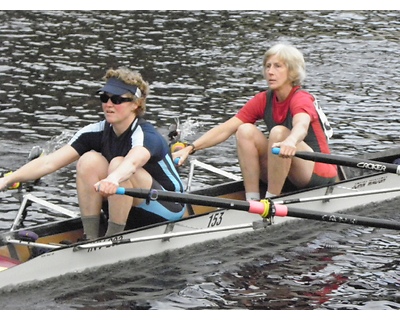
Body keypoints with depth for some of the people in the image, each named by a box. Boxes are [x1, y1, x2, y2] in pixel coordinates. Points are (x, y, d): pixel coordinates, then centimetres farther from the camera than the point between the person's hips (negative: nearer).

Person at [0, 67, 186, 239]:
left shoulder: (146, 136, -23)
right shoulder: (97, 132, -6)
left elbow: (132, 163, -49)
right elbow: (49, 162, -15)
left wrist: (113, 179, -71)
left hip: (168, 209, -6)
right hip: (128, 213, 6)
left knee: (117, 164, -30)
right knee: (90, 160, -19)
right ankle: (90, 238, -17)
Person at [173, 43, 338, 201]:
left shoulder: (301, 99, -17)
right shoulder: (263, 101, 2)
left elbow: (302, 126, -41)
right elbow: (225, 129, -5)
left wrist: (291, 142, -65)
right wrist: (190, 148, -18)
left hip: (319, 174, -6)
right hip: (285, 175, 6)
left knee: (279, 132, -30)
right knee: (245, 131, -13)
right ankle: (252, 201, -17)